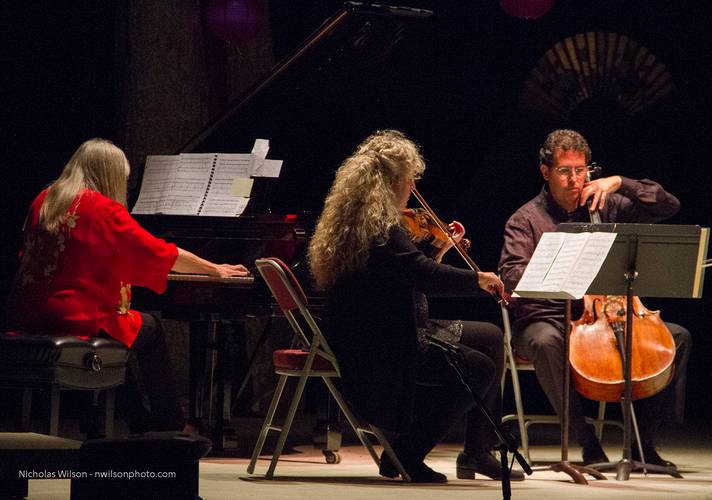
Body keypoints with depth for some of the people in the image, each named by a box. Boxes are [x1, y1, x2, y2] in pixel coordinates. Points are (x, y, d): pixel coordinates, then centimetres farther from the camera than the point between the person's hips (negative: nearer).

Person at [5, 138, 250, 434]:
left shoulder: (43, 202, 12)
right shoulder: (104, 209, -8)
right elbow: (162, 253, -3)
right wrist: (215, 269, 12)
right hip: (78, 320, -7)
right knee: (149, 329, 16)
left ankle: (142, 427, 29)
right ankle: (171, 431, 22)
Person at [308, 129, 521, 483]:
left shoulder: (352, 220, 13)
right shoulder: (379, 226, -20)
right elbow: (423, 274, -28)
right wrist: (477, 279, -15)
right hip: (379, 349, -11)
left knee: (490, 337, 13)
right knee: (479, 369, -15)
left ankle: (477, 453, 16)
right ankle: (406, 455, -6)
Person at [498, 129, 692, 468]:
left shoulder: (606, 208, 13)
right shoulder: (526, 220, 3)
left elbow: (669, 206, 12)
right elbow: (512, 277, -11)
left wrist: (621, 183, 0)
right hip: (546, 318, -4)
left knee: (678, 337, -13)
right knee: (545, 342, -40)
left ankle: (644, 441, -14)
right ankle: (589, 445, -35)